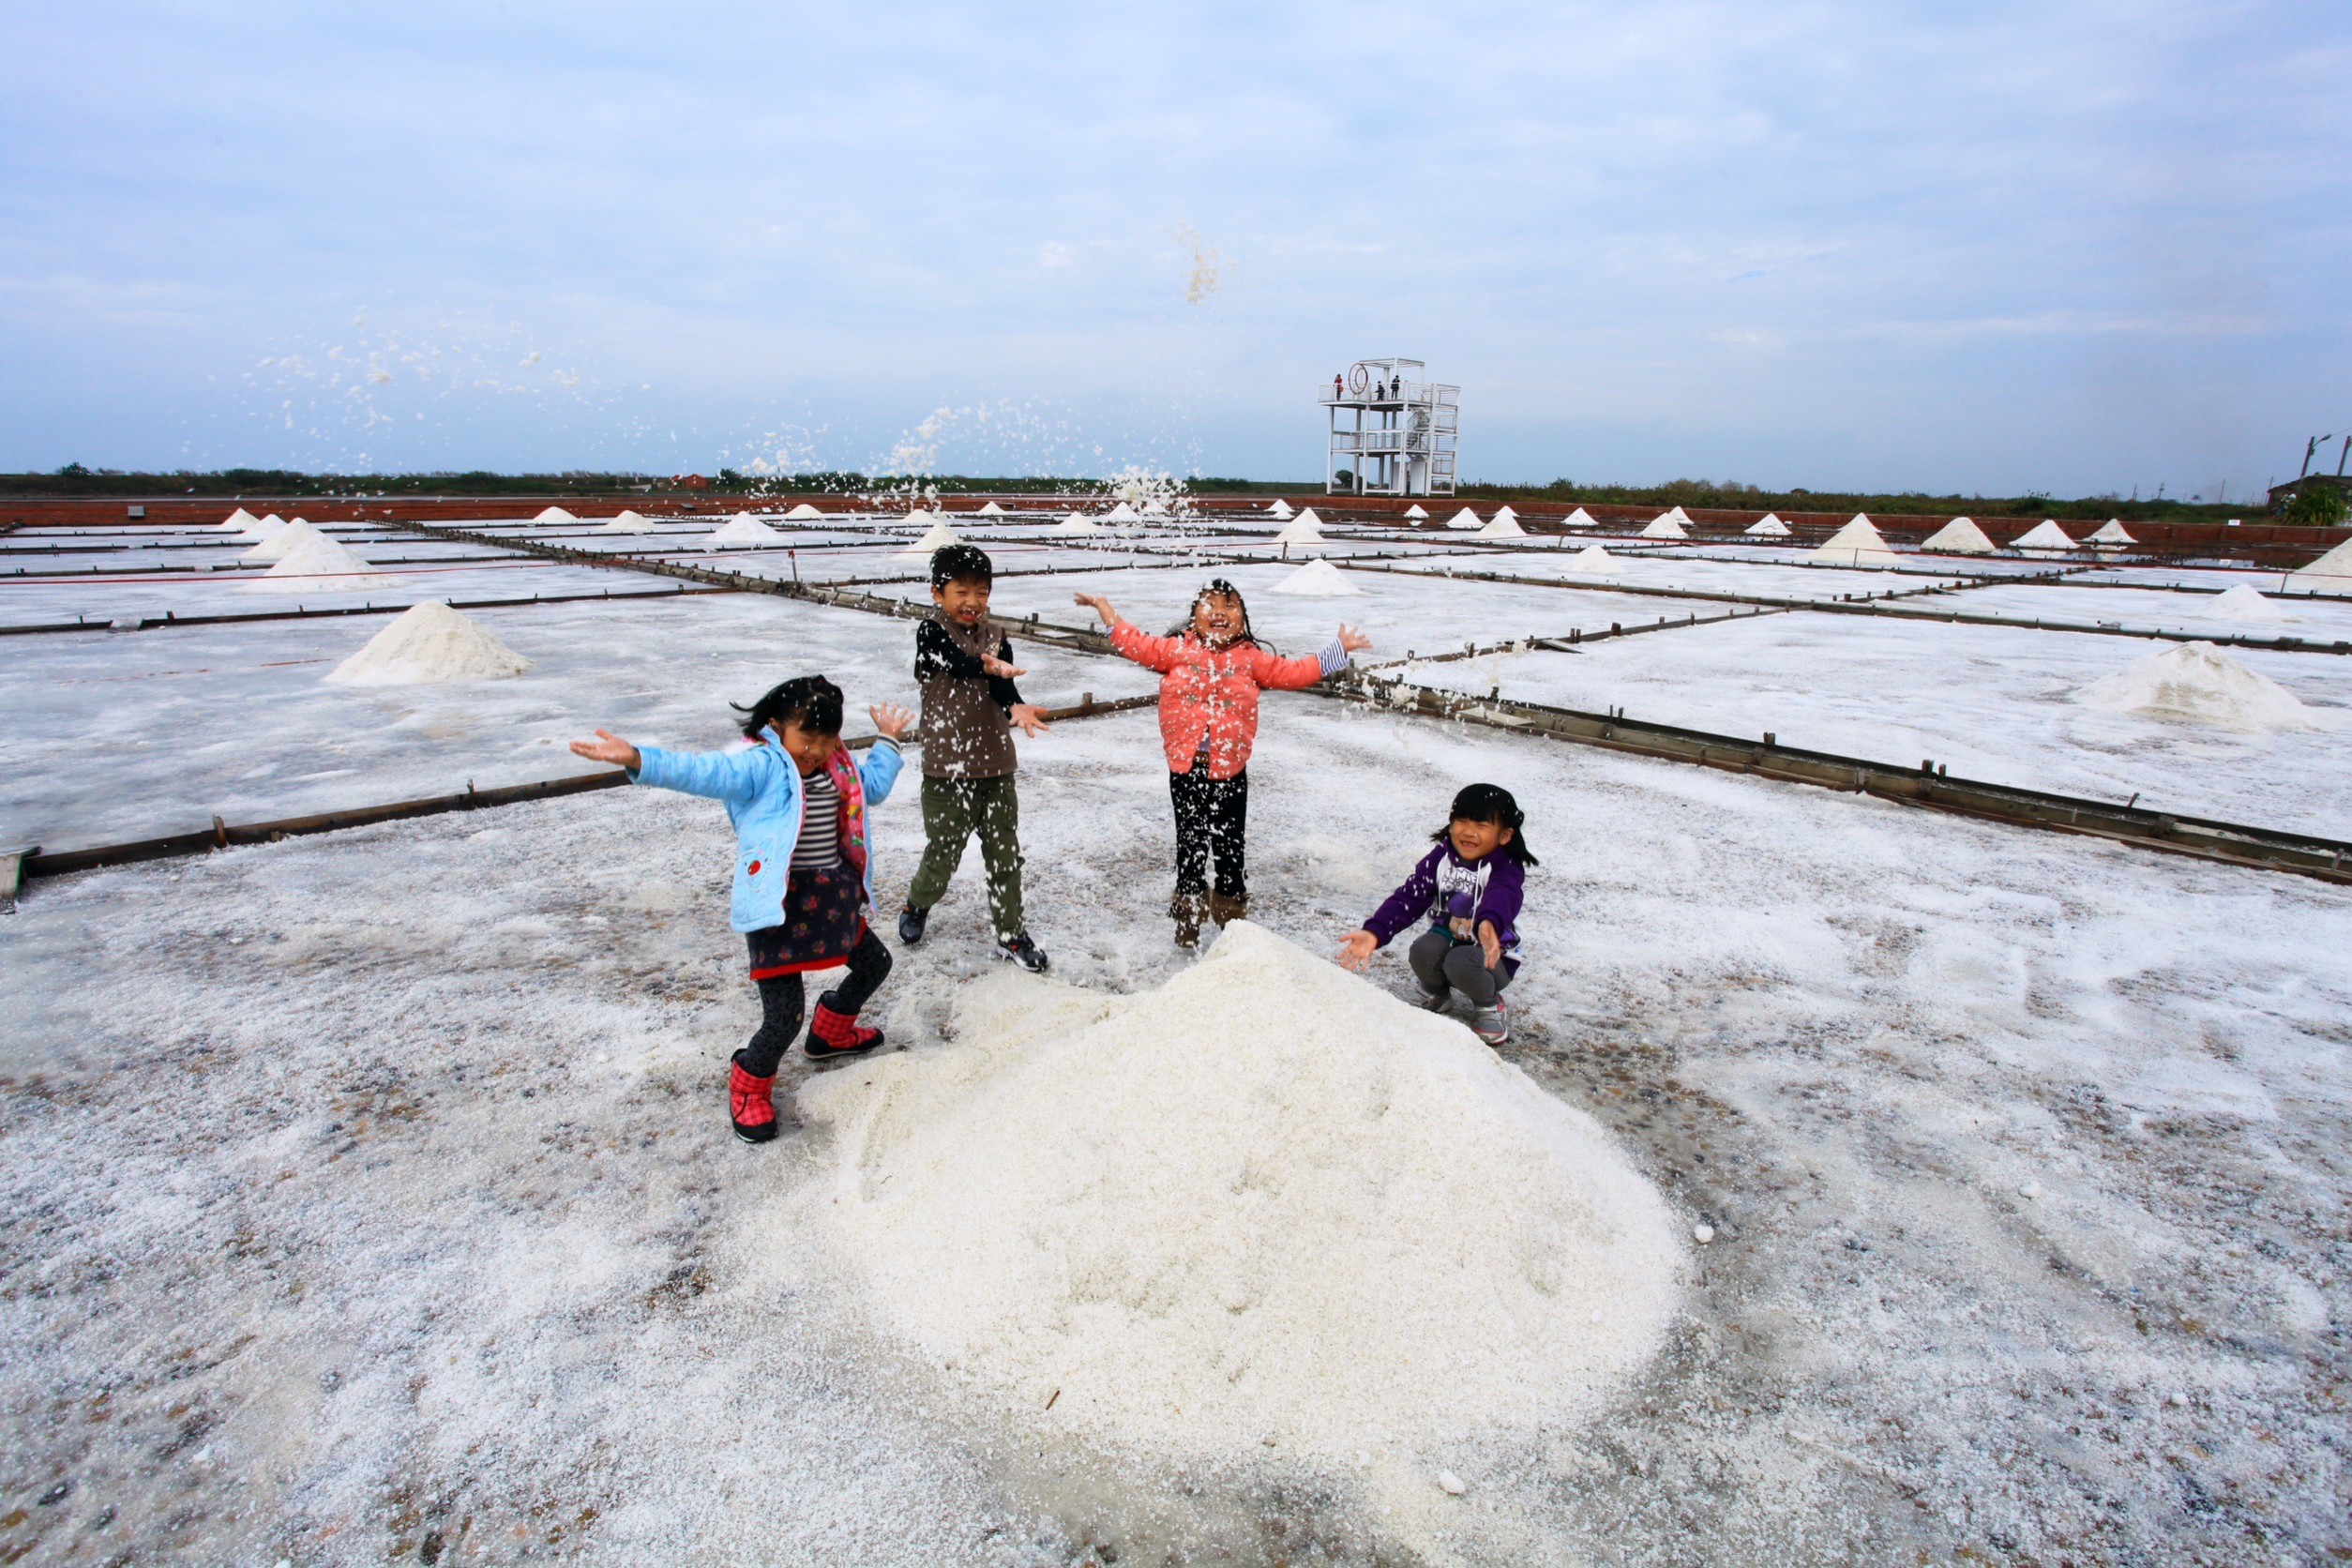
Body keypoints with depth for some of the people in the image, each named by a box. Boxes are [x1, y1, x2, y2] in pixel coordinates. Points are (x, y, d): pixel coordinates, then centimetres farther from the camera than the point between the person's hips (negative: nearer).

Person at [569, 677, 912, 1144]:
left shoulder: (838, 768, 9)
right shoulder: (759, 765, -14)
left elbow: (874, 786, 28)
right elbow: (702, 771, -31)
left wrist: (887, 740, 27)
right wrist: (637, 759, -45)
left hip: (833, 899, 8)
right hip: (779, 907, -8)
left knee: (873, 964, 26)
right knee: (784, 1017, -8)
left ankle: (831, 1033, 53)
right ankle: (749, 1087, 24)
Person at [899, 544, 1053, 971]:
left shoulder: (996, 639, 4)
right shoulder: (931, 632, -7)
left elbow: (1005, 685, -13)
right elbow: (955, 659, -30)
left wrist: (1017, 707, -37)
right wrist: (988, 666, -52)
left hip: (996, 768, 4)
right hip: (946, 770, -3)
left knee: (1005, 856, 11)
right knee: (942, 855, 10)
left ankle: (1011, 933, 26)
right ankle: (917, 905, 41)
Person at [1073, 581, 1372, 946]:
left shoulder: (1252, 658, 5)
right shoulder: (1178, 650, 3)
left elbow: (1292, 673, 10)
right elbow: (1138, 645, 7)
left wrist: (1336, 650, 10)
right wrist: (1105, 608, 8)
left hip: (1230, 771, 1)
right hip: (1185, 769, 0)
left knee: (1230, 844, 10)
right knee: (1190, 843, 10)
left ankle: (1231, 909, 29)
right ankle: (1188, 913, 25)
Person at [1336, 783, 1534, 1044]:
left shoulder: (1507, 870, -20)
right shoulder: (1441, 858, -8)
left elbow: (1500, 899, -44)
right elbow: (1408, 897, -18)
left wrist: (1488, 924, -69)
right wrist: (1374, 932, -35)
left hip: (1492, 956, -3)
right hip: (1448, 939, 4)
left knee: (1459, 962, -35)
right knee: (1422, 950, -29)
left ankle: (1490, 1006, -1)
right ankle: (1436, 994, 6)